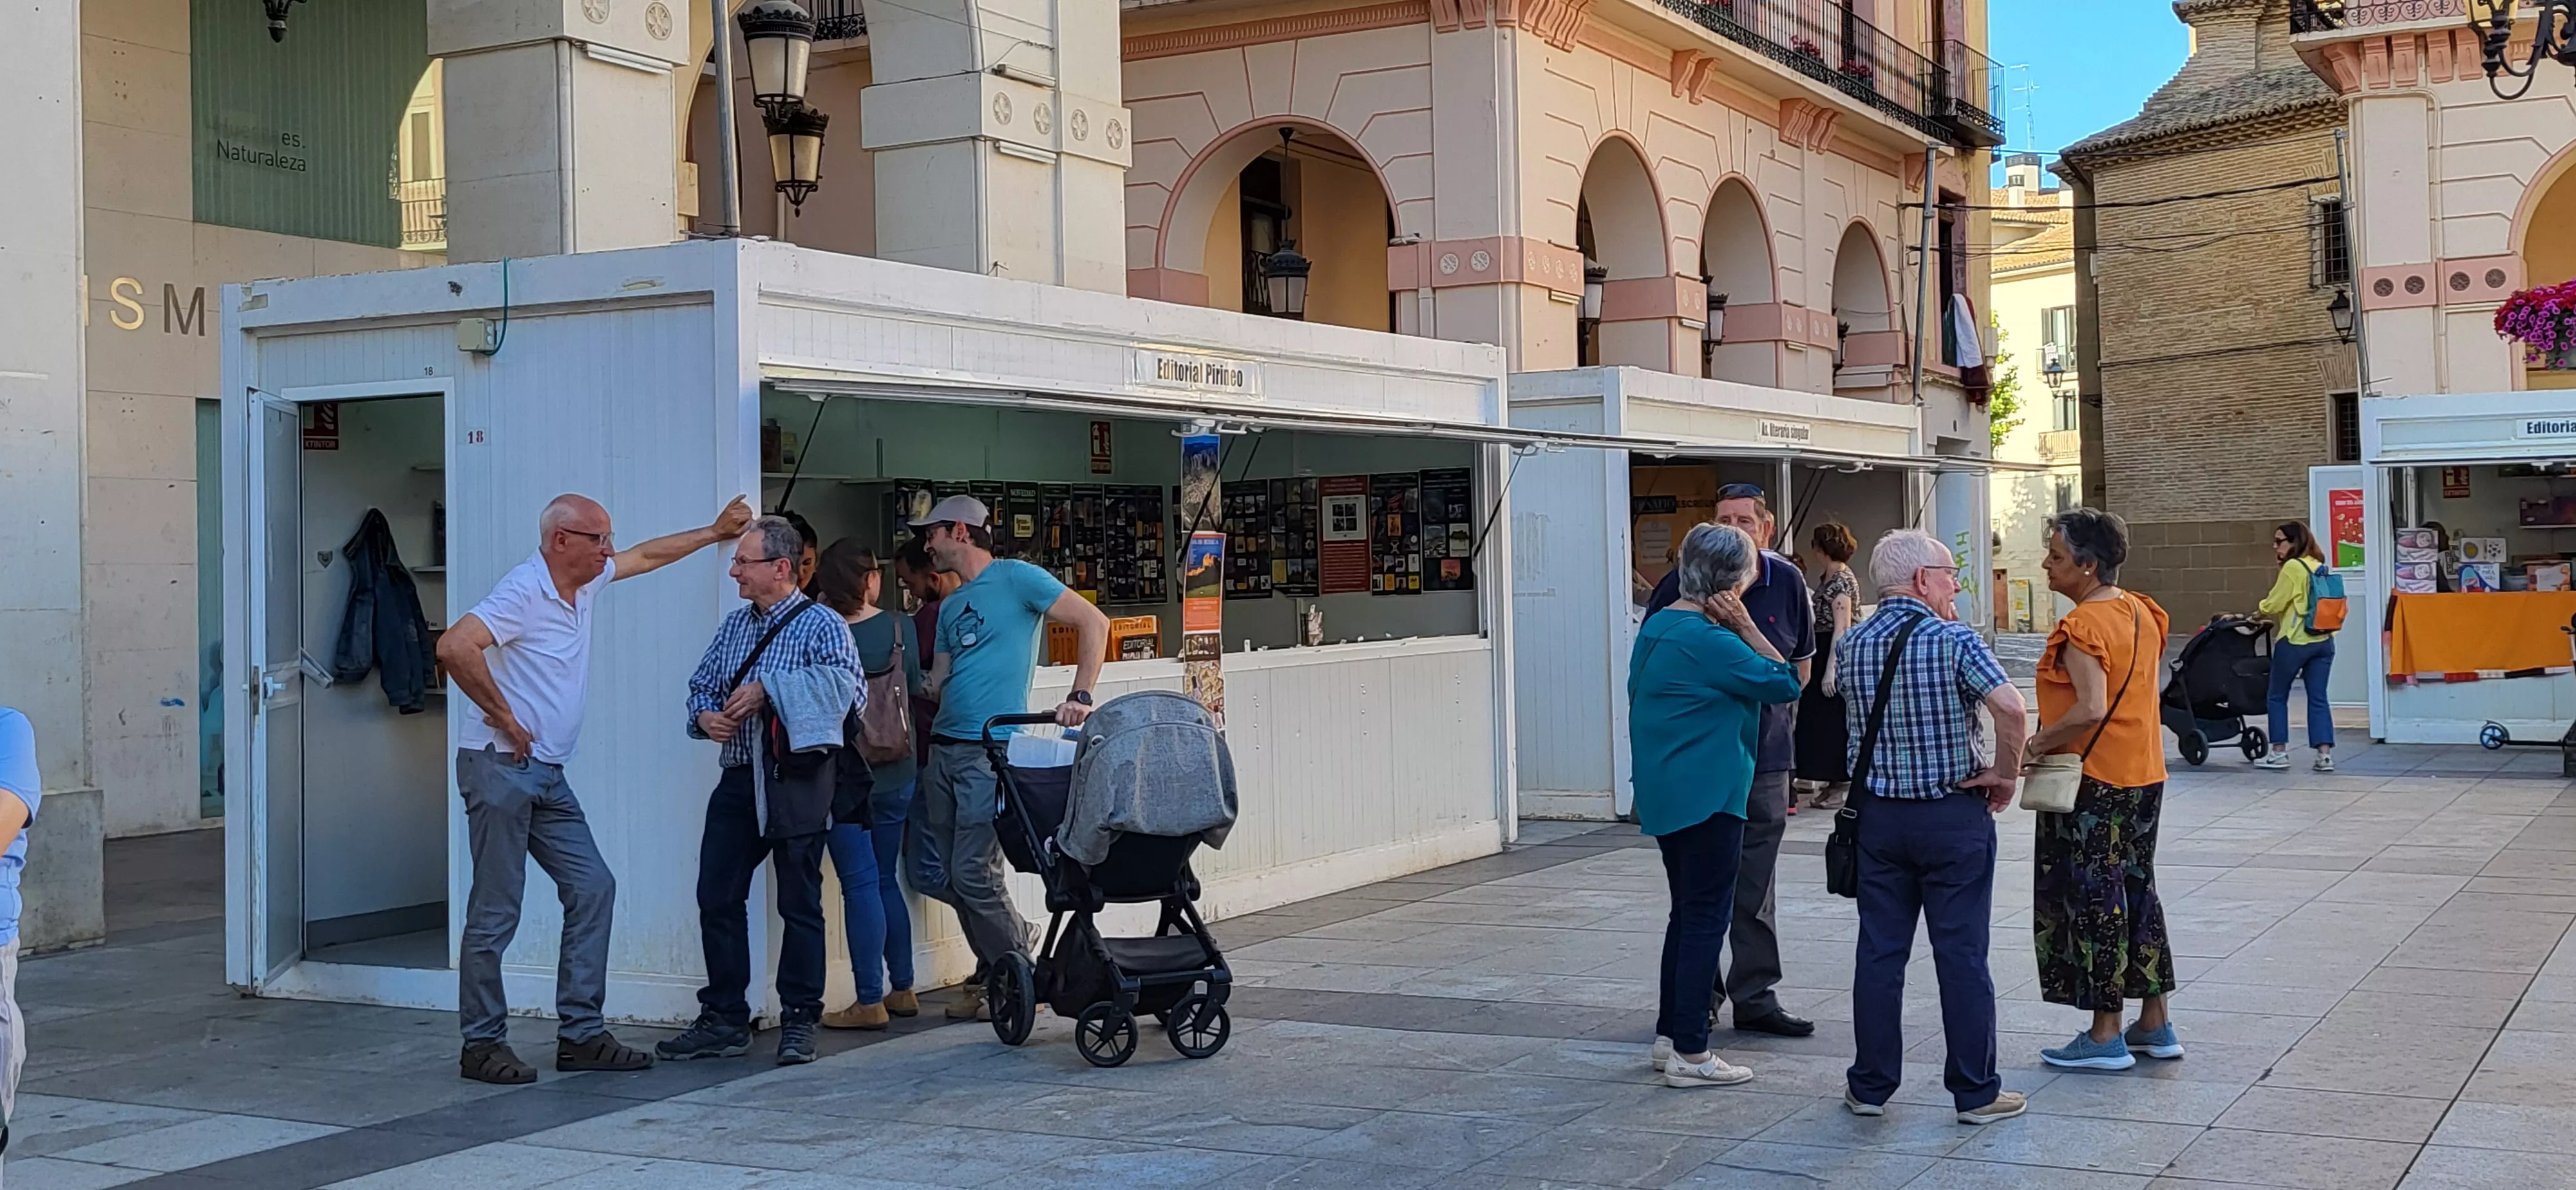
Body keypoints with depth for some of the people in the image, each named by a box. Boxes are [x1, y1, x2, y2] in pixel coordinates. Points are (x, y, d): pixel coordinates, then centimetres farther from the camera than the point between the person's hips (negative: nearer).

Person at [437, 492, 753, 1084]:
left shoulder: (586, 582, 12)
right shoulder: (524, 591, -15)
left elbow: (647, 556, 30)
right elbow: (454, 647, -28)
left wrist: (715, 532, 35)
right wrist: (505, 718, -19)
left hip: (548, 776, 9)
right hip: (501, 767, -9)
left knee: (592, 889, 5)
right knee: (496, 912, -4)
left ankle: (580, 1035, 10)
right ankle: (482, 1045, 4)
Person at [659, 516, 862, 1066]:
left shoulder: (820, 625, -5)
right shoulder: (734, 626, 16)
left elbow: (845, 686, -21)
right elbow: (701, 685, 22)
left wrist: (768, 689, -21)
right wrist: (704, 716, -1)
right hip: (738, 781, 6)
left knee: (799, 905, 1)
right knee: (717, 898, 5)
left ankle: (799, 1021, 11)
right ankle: (723, 1019, 15)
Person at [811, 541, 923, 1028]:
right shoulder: (900, 629, -2)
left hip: (846, 774, -5)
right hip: (897, 773, 5)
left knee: (860, 884, -2)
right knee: (885, 879, 16)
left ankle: (870, 1001, -1)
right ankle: (903, 988, 21)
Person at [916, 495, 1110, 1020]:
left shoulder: (1016, 578, -4)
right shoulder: (951, 607, 20)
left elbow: (1094, 623, -8)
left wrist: (1080, 697, -14)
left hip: (990, 750, -8)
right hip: (943, 749, 8)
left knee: (973, 873, -11)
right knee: (943, 876, 6)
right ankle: (995, 968, 22)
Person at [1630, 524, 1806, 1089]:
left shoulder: (1657, 627, 10)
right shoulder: (1707, 640, -20)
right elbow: (1784, 682, -13)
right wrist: (1746, 627, -10)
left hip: (1666, 792, 10)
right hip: (1707, 795, -10)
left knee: (1688, 912, 17)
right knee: (1707, 917, -4)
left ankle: (1668, 1036, 23)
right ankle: (1689, 1054, -2)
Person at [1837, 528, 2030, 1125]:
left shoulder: (1850, 646, 1)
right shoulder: (1955, 641, -13)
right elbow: (2009, 706, -27)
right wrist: (2005, 773, -11)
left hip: (1878, 813, 4)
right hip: (1954, 814, -4)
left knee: (1879, 952, 10)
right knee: (1962, 954, 3)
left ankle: (1871, 1085, 16)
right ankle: (1976, 1092, 11)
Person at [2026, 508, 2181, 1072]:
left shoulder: (2082, 628, -19)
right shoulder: (2141, 613, 9)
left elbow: (2090, 710, -29)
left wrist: (2038, 744, -16)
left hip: (2092, 783, -9)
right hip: (2144, 774, 9)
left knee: (2093, 900, -1)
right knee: (2137, 890, 16)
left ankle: (2106, 1036, 5)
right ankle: (2155, 1025, 22)